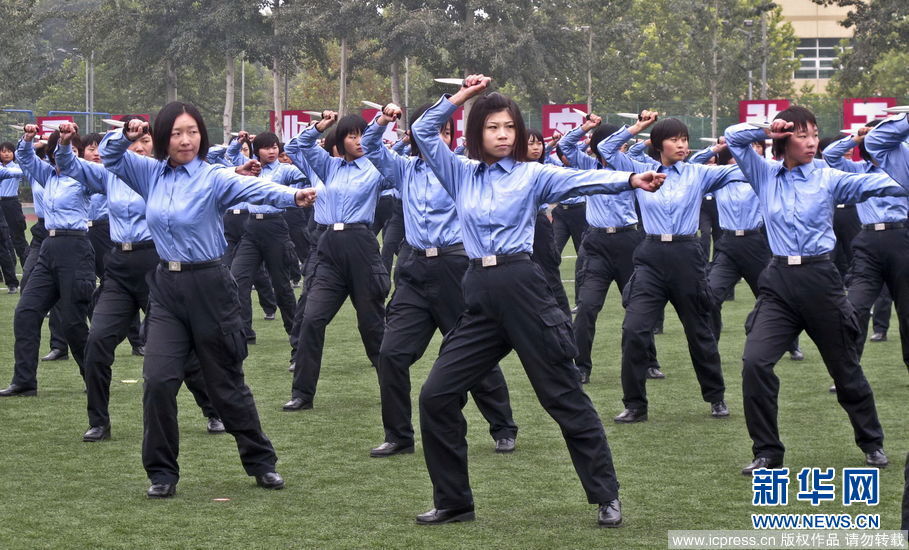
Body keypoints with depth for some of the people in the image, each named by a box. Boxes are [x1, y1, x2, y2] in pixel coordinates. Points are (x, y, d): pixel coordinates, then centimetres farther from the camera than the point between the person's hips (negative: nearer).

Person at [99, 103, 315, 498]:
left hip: (208, 286, -4)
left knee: (226, 383, 7)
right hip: (167, 287, 4)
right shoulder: (152, 174, 6)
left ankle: (261, 462, 25)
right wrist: (126, 135, -6)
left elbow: (253, 188, -27)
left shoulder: (213, 178, -10)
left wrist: (292, 196, -47)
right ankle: (162, 473, 4)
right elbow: (110, 157, 17)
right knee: (158, 381, -9)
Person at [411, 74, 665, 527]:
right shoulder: (461, 175, 14)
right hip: (479, 295, 4)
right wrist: (458, 98, 5)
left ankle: (606, 497, 8)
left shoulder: (532, 175, 2)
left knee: (563, 396, -1)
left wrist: (630, 180, -27)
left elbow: (581, 181, -12)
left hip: (522, 288, -4)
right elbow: (423, 132, 13)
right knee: (437, 396, 1)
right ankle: (453, 500, 13)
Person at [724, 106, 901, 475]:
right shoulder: (765, 176, 8)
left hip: (819, 278, -2)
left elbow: (874, 183, -13)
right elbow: (734, 138, 10)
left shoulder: (828, 179, 0)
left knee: (845, 368, 9)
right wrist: (767, 131, -5)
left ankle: (872, 443, 30)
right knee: (755, 361, -14)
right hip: (779, 281, 2)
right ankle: (767, 452, -3)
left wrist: (903, 184, -32)